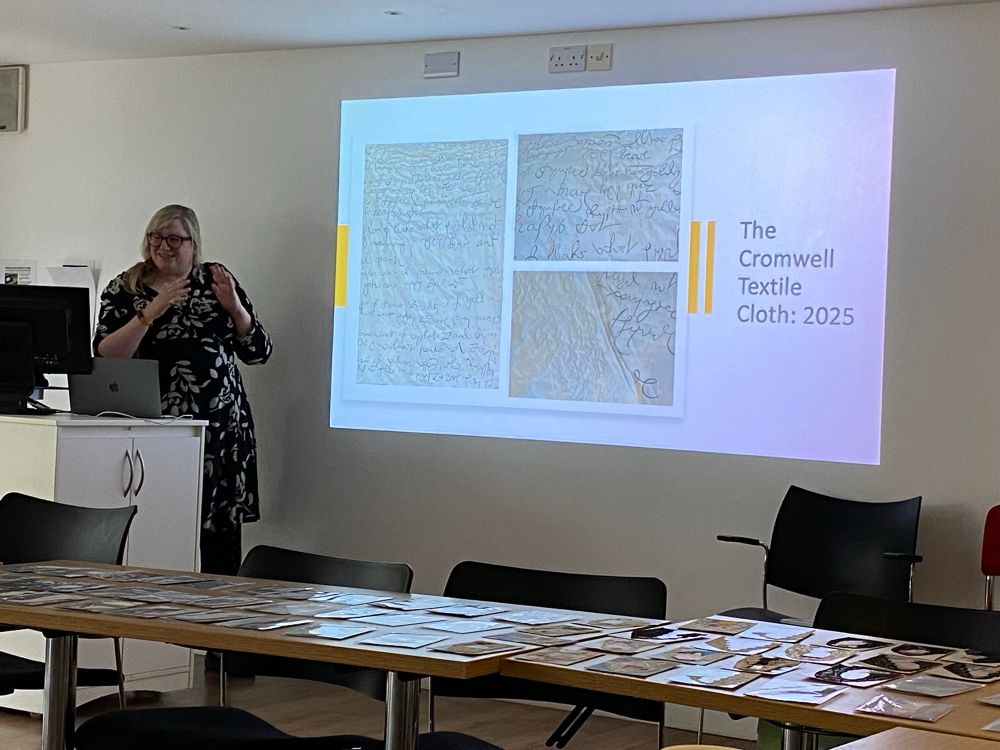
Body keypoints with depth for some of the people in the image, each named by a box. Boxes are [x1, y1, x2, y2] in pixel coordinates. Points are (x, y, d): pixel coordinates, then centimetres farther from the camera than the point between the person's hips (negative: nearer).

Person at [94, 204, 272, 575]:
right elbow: (104, 355, -7)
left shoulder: (216, 280, 11)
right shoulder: (125, 288, 7)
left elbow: (258, 352, 9)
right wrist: (151, 312, -16)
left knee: (220, 531, -2)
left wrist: (234, 306, -6)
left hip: (220, 423, 1)